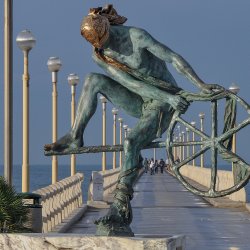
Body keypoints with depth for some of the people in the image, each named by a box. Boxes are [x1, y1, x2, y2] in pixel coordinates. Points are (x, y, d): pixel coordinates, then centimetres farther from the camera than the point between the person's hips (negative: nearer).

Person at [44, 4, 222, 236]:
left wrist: (201, 85, -21)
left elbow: (174, 58, -18)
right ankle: (75, 138, -12)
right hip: (139, 102, 5)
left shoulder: (136, 35, -19)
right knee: (93, 80, -14)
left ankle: (120, 211, -33)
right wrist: (169, 97, -21)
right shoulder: (99, 55, -5)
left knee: (131, 143, -30)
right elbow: (131, 83, -12)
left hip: (161, 105, -5)